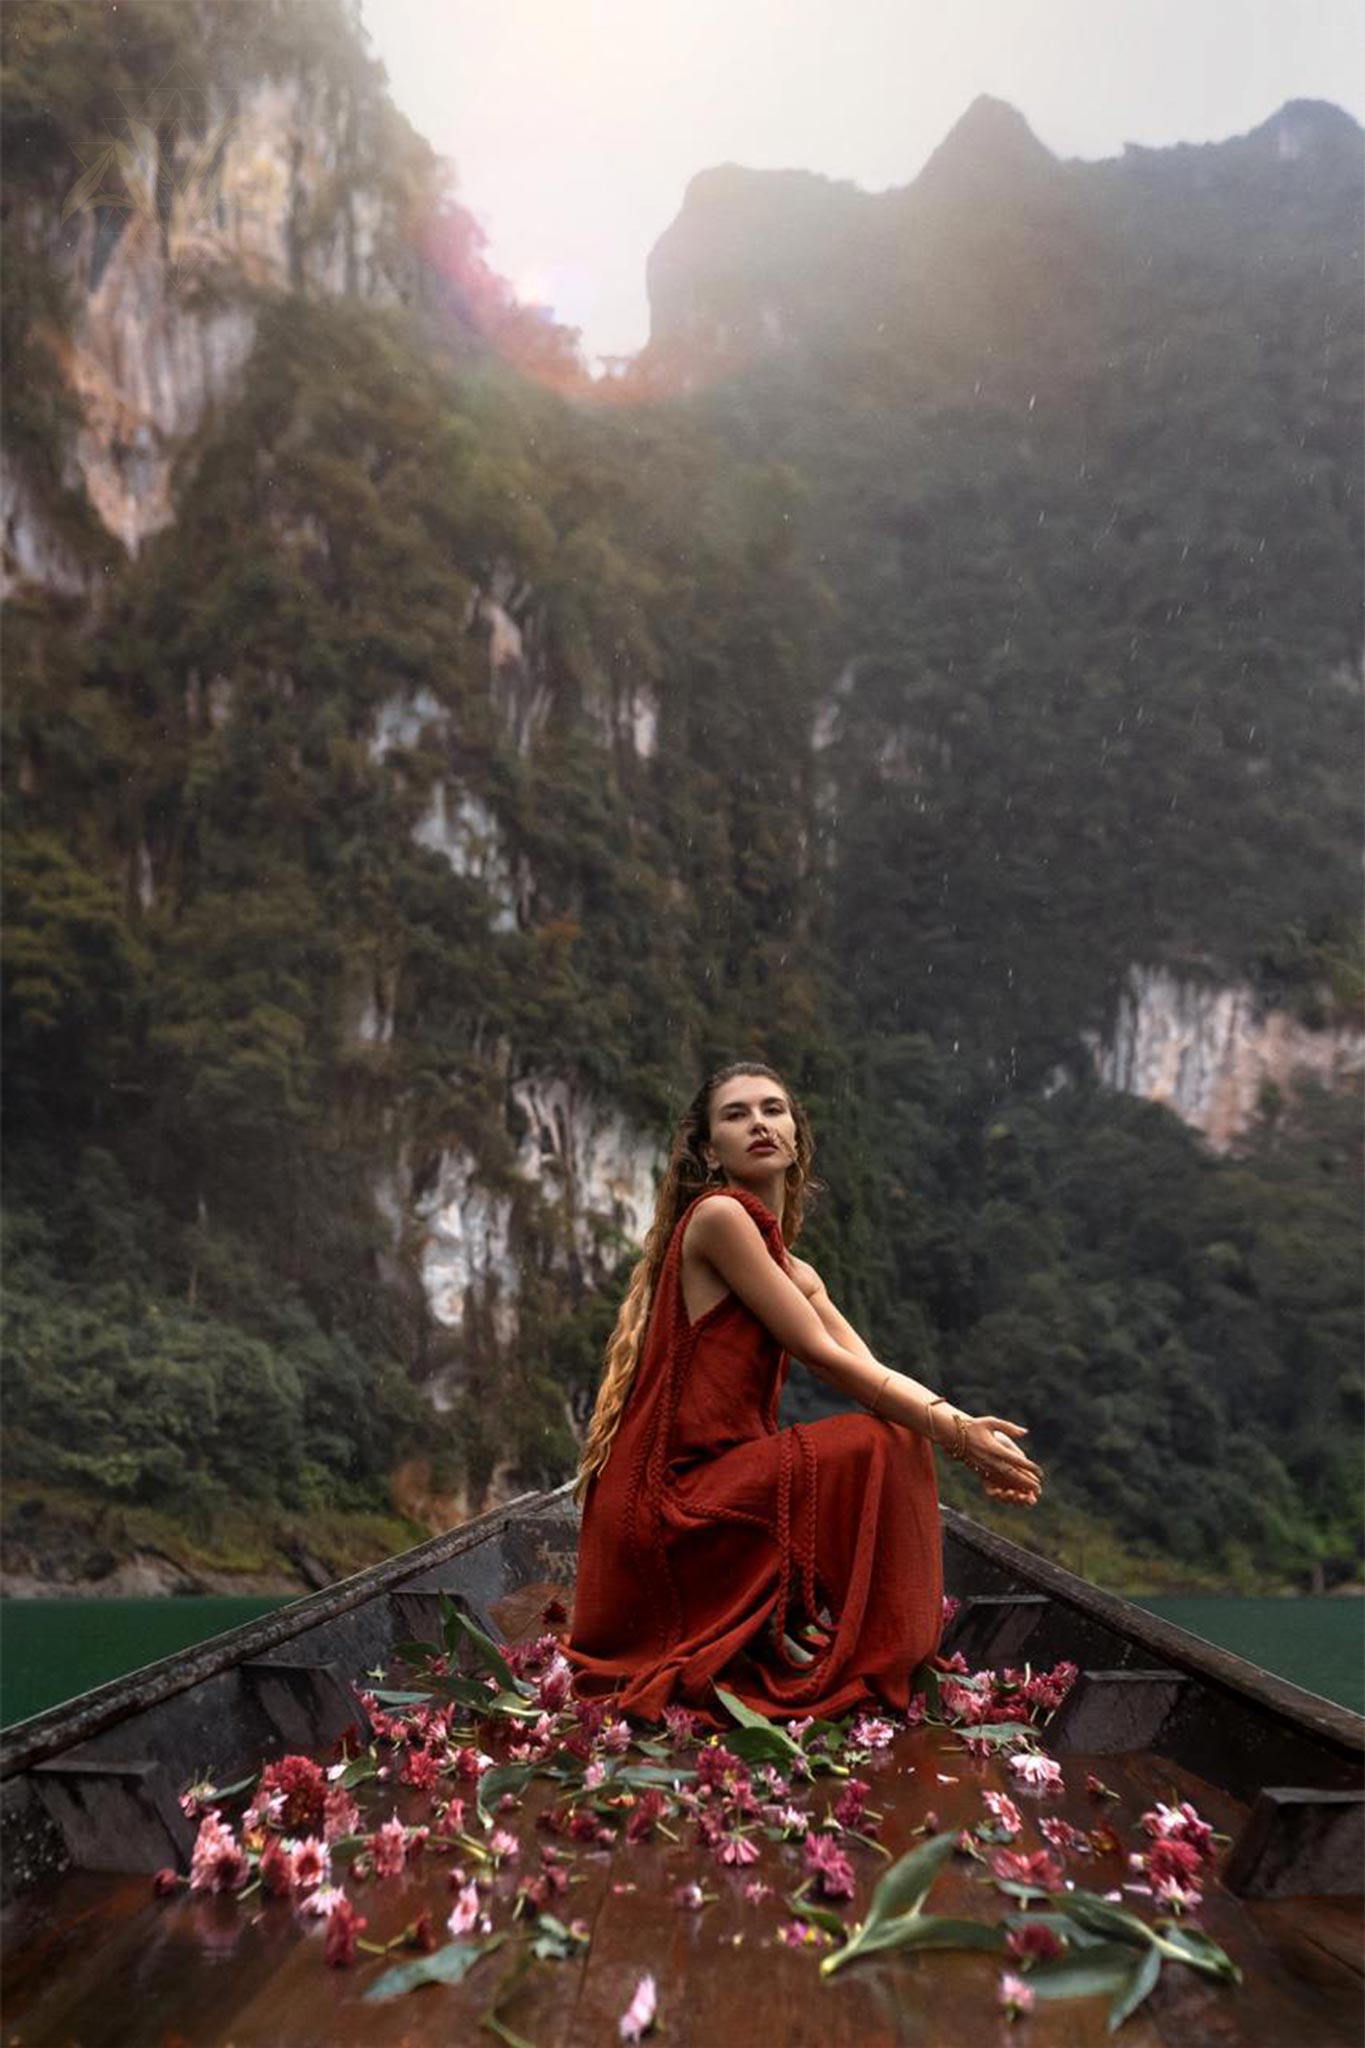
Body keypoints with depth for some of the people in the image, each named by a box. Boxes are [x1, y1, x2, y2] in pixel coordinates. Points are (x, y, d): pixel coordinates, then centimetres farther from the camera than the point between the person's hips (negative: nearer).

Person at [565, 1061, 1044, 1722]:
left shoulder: (798, 1275, 17)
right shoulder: (717, 1215, -12)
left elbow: (874, 1371, 7)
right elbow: (824, 1358, -14)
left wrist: (965, 1427, -12)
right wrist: (957, 1434, -12)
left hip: (715, 1484, 9)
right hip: (664, 1501, -9)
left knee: (905, 1439, 9)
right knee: (875, 1447, -17)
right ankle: (855, 1667, -4)